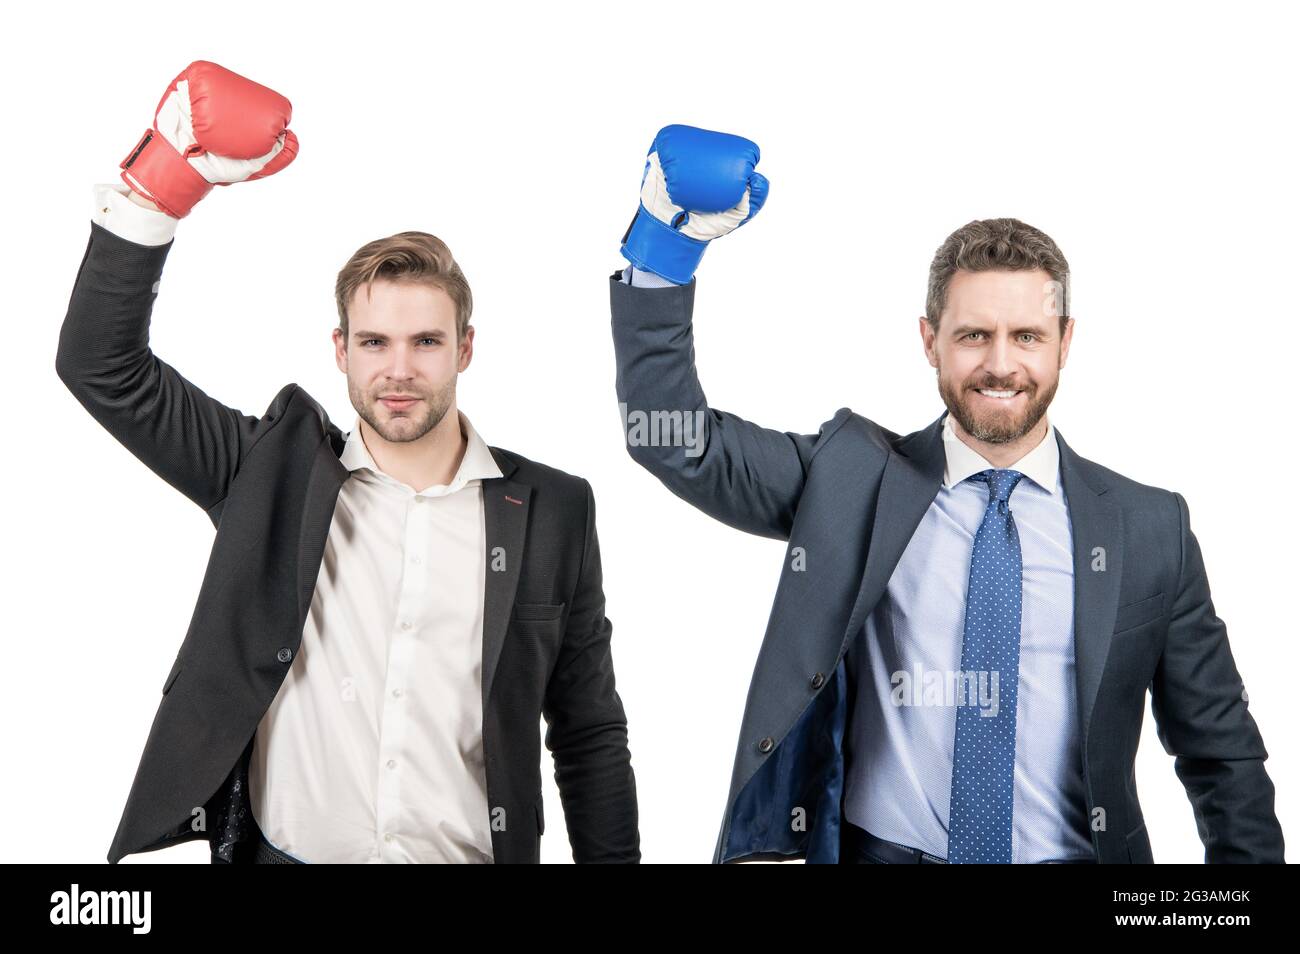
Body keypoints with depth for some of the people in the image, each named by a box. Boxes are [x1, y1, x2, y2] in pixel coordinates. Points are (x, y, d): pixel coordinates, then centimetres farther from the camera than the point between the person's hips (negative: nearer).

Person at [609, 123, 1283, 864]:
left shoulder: (1150, 529, -4)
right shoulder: (848, 478, -4)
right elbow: (676, 441, -14)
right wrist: (665, 242, -23)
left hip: (1073, 853, 1)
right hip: (878, 849, 0)